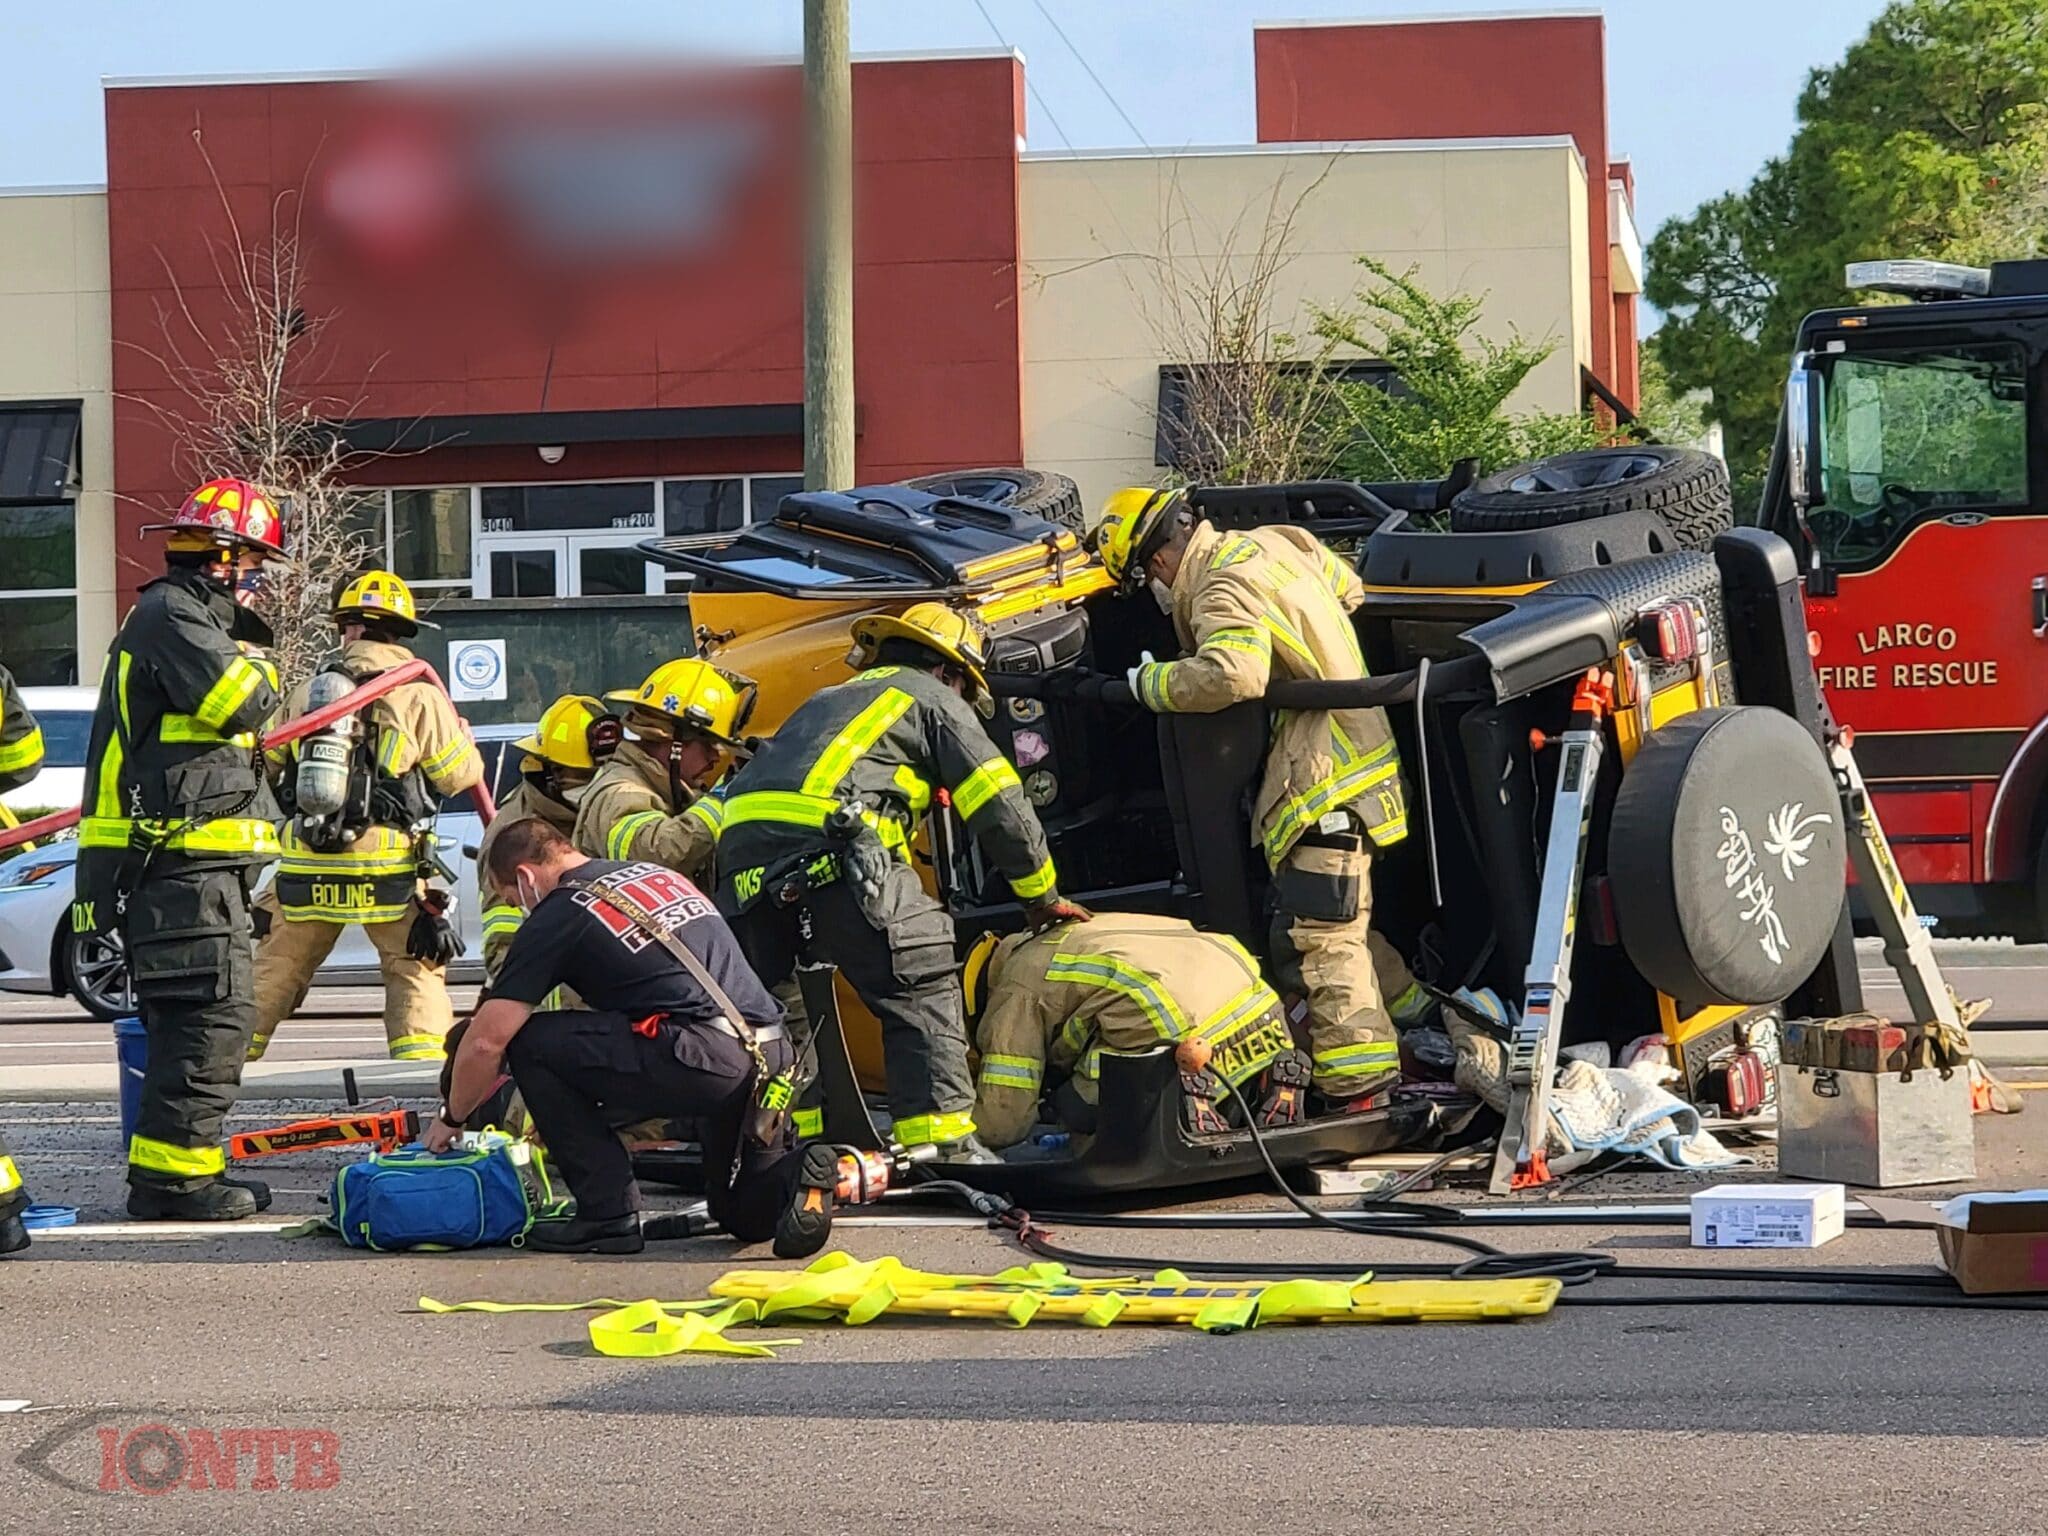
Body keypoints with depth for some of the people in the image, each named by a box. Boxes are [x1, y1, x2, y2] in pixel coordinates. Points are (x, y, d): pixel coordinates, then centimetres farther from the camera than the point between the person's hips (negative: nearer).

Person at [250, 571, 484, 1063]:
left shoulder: (306, 694, 8)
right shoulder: (419, 696, -2)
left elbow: (265, 761, 19)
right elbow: (461, 773, 2)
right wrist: (460, 734, 23)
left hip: (305, 863, 3)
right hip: (386, 865, -3)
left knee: (276, 966, 16)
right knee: (416, 967, 7)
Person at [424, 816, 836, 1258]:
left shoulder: (557, 917, 3)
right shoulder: (659, 874, 25)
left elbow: (486, 1042, 3)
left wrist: (450, 1119, 21)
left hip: (705, 1063, -8)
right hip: (774, 1055, 8)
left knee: (530, 1042, 6)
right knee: (745, 1216, 29)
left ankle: (609, 1215, 5)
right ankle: (787, 1175, -3)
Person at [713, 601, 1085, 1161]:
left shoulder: (828, 699, 39)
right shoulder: (931, 697, 20)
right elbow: (998, 802, 13)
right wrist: (1042, 896, 24)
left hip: (742, 842, 6)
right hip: (831, 841, -6)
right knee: (921, 992, 0)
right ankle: (941, 1146, -6)